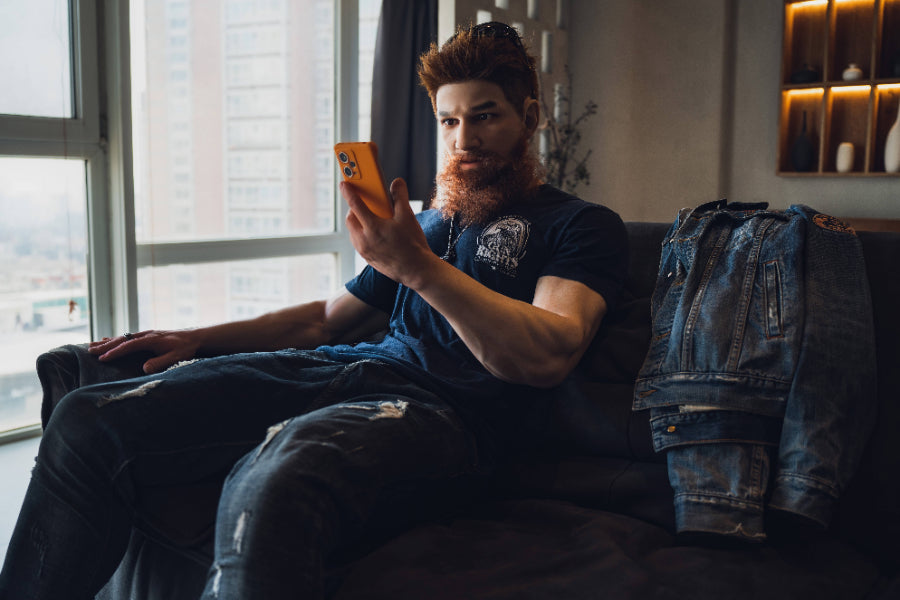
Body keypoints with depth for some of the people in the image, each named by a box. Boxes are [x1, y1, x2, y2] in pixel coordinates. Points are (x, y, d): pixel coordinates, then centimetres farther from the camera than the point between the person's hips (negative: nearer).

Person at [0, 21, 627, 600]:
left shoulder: (583, 225, 9)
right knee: (87, 420, -9)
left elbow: (548, 356, -10)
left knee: (269, 487, -41)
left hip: (447, 404, -6)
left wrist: (419, 267, -19)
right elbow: (328, 317, 33)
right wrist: (198, 338, 22)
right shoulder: (427, 222, 29)